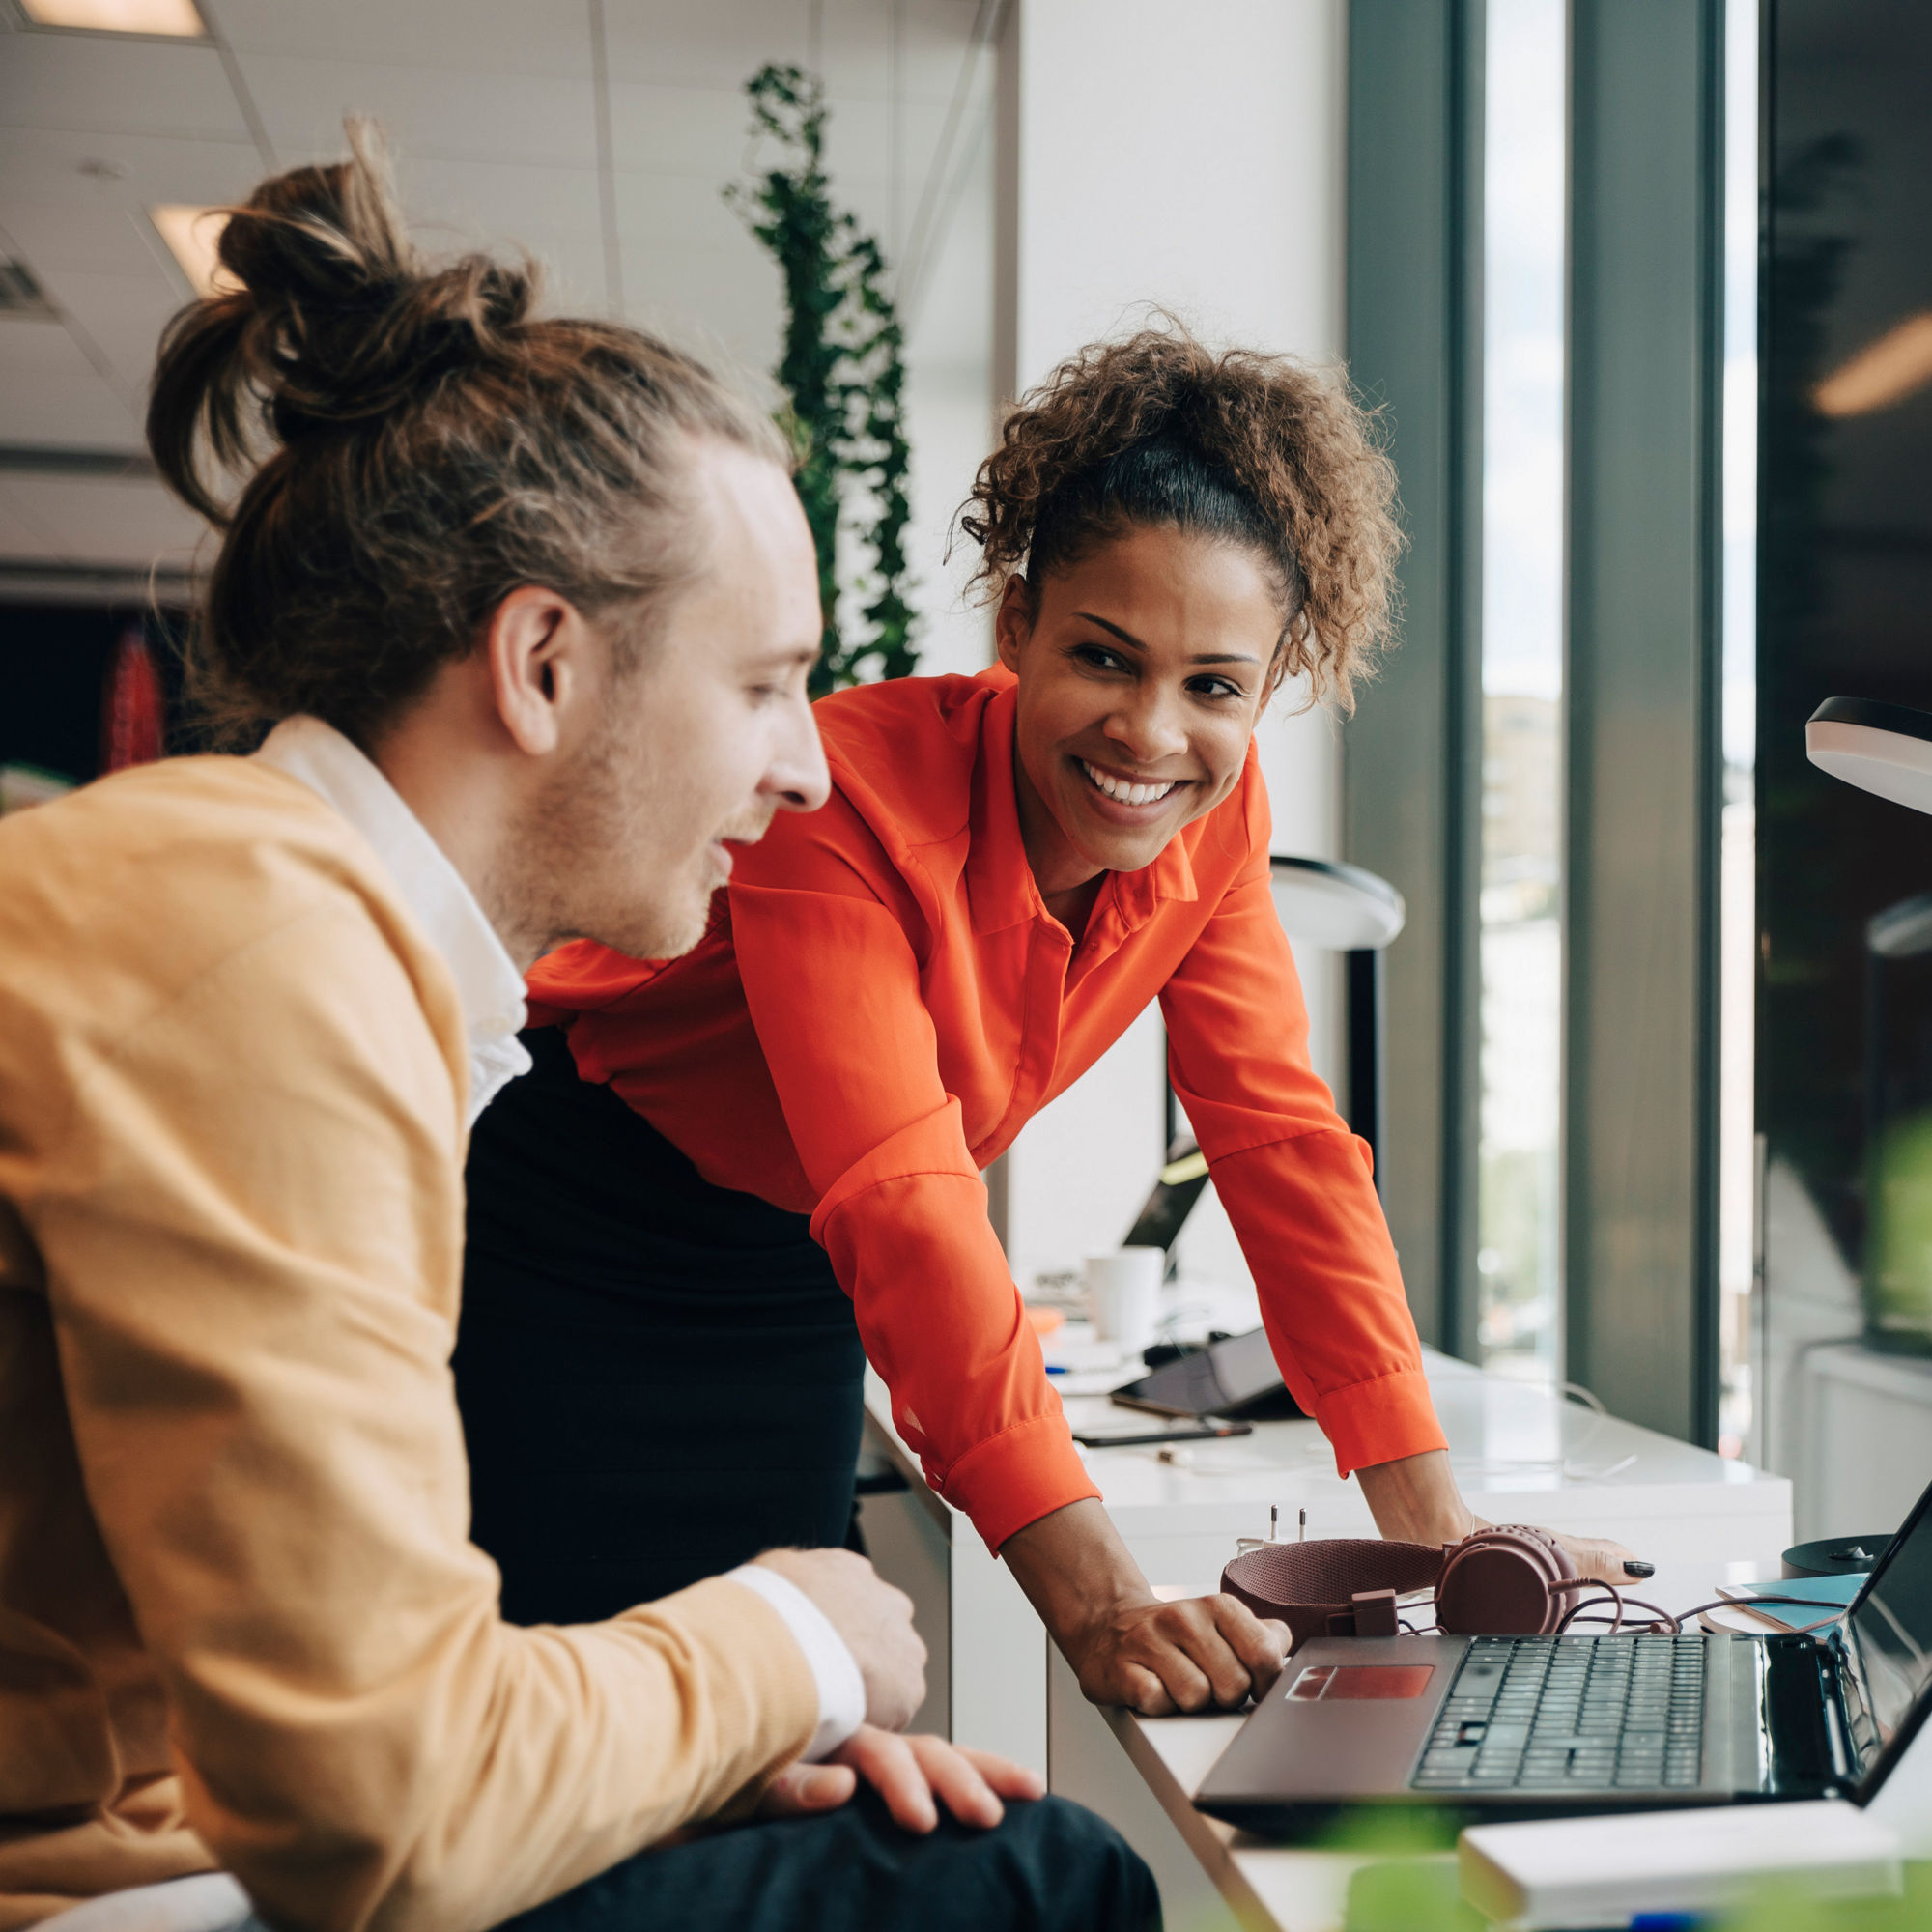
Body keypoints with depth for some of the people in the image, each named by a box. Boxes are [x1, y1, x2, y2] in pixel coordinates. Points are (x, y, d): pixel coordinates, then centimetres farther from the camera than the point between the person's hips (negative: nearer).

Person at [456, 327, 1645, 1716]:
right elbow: (903, 1208, -37)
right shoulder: (849, 798, -30)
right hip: (569, 1286, -5)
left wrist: (1433, 1520, -13)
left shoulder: (1213, 820, -10)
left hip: (792, 1313, 6)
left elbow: (1281, 1140, -8)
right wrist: (1096, 1602, -44)